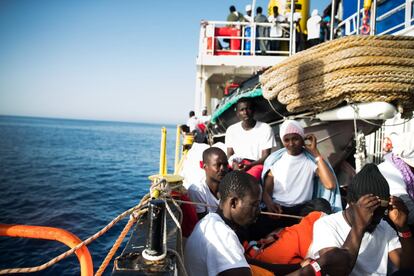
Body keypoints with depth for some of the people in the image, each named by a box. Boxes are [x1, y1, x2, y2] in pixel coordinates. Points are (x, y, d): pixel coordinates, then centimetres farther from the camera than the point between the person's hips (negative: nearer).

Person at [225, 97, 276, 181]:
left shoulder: (265, 128, -2)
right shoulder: (231, 130, 8)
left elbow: (266, 156, -3)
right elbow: (229, 154, 9)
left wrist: (250, 165, -20)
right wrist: (234, 163, -15)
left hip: (257, 164, -3)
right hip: (237, 165, 3)